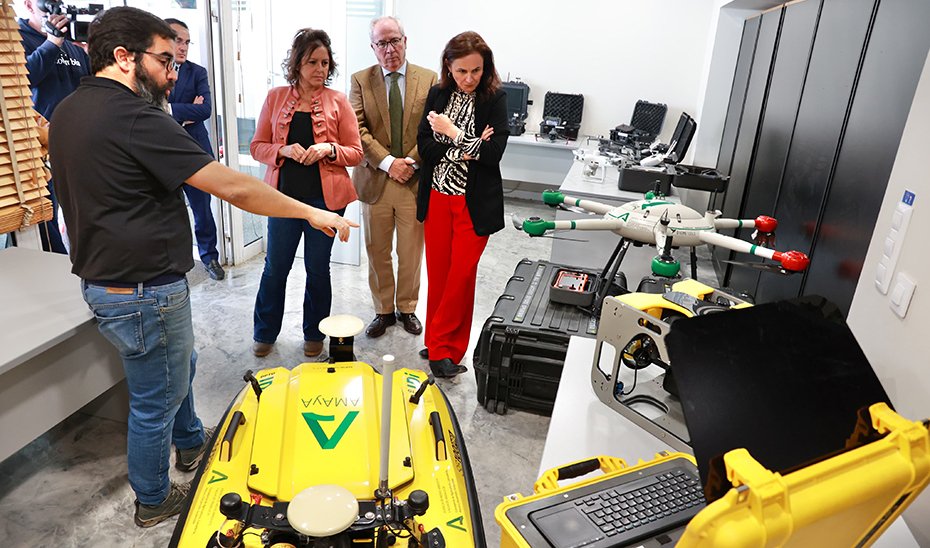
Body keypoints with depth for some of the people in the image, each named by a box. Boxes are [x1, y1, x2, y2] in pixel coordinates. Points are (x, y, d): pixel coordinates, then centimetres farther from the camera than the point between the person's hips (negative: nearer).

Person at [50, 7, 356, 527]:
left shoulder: (68, 111, 6)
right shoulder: (135, 118, -25)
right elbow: (234, 188, -27)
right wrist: (313, 213, -19)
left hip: (103, 278, 10)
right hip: (143, 291, -10)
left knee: (180, 365, 29)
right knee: (156, 398, 11)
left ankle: (192, 442, 52)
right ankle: (154, 500, 33)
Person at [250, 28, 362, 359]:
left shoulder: (338, 101, 0)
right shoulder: (275, 97, 4)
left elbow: (355, 153, 1)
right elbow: (257, 146, 6)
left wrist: (329, 149, -18)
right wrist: (283, 150, -14)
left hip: (325, 197, -1)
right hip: (284, 195, 1)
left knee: (318, 268, 9)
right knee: (275, 267, 8)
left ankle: (314, 334, 28)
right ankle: (265, 333, 28)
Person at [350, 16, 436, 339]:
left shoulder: (428, 79, 3)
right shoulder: (361, 80, 3)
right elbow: (357, 130, -5)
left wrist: (411, 161, -14)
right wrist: (388, 162, -15)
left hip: (415, 180, 0)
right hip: (375, 180, 1)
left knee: (412, 252, 9)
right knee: (377, 252, 10)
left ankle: (407, 308, 28)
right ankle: (383, 310, 26)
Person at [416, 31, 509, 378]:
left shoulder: (495, 99, -6)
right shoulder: (437, 95, 4)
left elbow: (493, 152, -16)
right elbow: (424, 146, -3)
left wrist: (451, 132, -14)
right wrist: (463, 151, -16)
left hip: (475, 202, -3)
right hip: (437, 198, 4)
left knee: (461, 275, 1)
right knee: (437, 273, 9)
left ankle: (441, 346, 15)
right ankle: (441, 346, 25)